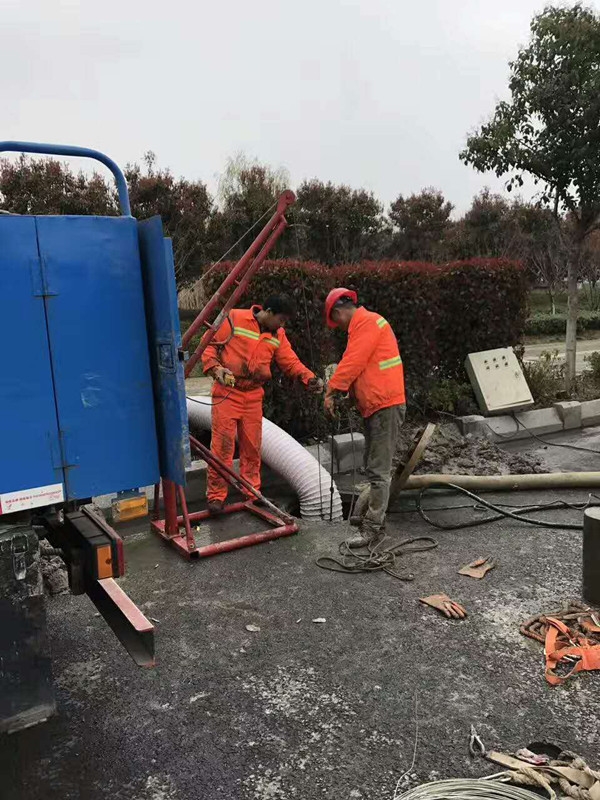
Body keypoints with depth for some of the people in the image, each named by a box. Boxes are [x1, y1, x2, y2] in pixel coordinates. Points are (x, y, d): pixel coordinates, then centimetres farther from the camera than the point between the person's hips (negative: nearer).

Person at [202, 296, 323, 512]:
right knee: (222, 444, -6)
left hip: (254, 395, 5)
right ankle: (216, 496, 4)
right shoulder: (234, 319, -7)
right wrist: (215, 368, -18)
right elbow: (210, 344, -4)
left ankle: (252, 492, 21)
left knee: (252, 445, 8)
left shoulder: (278, 335, 7)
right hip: (227, 391, -4)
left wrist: (309, 377, -12)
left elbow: (291, 361, 4)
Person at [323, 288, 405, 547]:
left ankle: (372, 527, -4)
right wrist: (340, 390, 8)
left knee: (378, 470, -8)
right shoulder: (364, 324, 21)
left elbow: (352, 362, -18)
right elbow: (360, 367, 19)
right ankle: (375, 515, 27)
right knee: (374, 467, 17)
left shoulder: (367, 322, -11)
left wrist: (332, 391, -13)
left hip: (385, 405, -11)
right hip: (376, 406, 11)